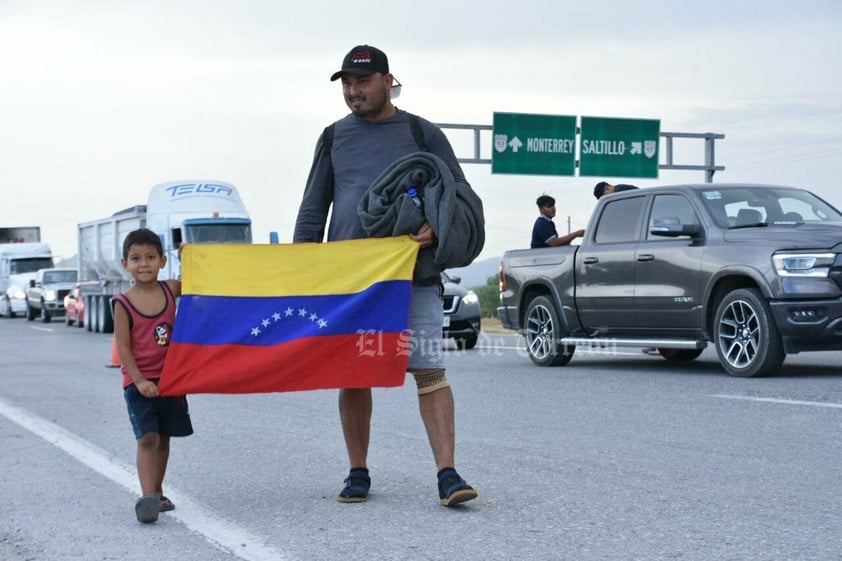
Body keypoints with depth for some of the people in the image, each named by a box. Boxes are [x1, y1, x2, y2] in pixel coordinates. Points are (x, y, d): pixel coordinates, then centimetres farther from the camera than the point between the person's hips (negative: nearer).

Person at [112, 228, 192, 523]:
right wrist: (139, 381, -17)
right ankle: (147, 497, -17)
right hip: (139, 382, -4)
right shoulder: (123, 303, -9)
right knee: (147, 438, -14)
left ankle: (157, 492, 26)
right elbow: (123, 346, -10)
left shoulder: (170, 290, 1)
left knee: (163, 439, 13)